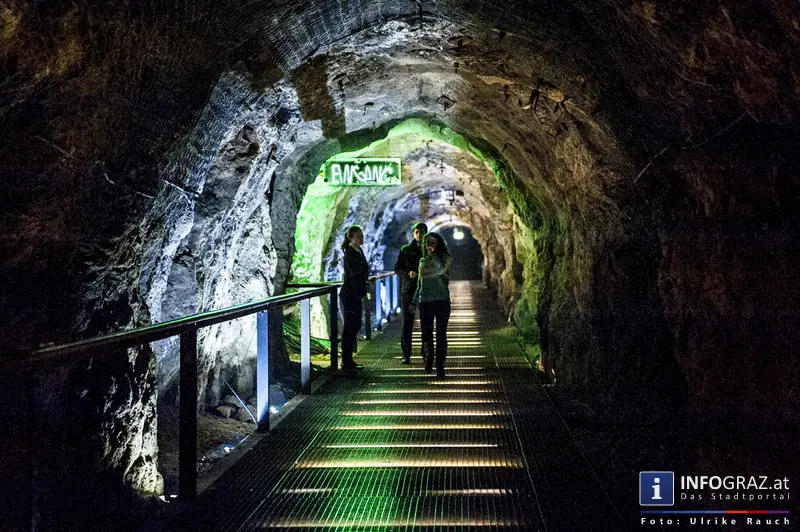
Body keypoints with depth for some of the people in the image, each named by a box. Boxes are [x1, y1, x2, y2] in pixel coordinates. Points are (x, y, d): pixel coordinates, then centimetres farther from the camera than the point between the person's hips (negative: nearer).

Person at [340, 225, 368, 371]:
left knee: (355, 326, 12)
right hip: (349, 295, -10)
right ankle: (346, 363, 0)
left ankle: (348, 360, 20)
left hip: (356, 294, 10)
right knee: (349, 327, -6)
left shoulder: (359, 252, 13)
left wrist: (363, 293, 22)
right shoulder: (349, 253, -14)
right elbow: (354, 273, -20)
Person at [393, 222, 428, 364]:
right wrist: (409, 273, -13)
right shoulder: (405, 250, 7)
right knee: (407, 323, 0)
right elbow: (397, 268, 5)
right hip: (408, 291, 0)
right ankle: (406, 355, 5)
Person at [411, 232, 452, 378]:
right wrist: (415, 301, 17)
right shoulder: (422, 261, 13)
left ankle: (440, 366, 3)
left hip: (442, 301, -3)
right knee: (426, 334, 5)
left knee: (441, 335, -2)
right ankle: (429, 357, 31)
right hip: (425, 301, 3)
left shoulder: (444, 259, -1)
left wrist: (433, 255, -18)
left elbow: (440, 269, -24)